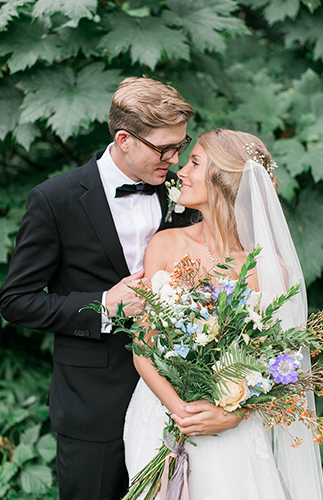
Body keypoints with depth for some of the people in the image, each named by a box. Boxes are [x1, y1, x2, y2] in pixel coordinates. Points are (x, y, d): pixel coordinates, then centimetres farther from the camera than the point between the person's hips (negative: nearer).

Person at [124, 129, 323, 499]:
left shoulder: (268, 270, -9)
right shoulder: (166, 245, -4)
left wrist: (233, 414, -20)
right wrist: (177, 408, -18)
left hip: (232, 430, -2)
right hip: (163, 410, 2)